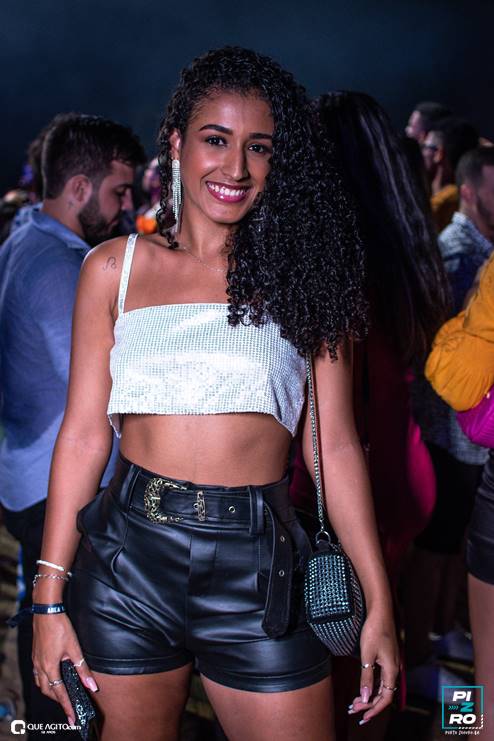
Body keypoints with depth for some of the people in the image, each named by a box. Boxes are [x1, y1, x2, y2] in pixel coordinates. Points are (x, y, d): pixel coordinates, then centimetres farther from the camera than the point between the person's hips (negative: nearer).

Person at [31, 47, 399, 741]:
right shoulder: (115, 268, 5)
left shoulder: (305, 273, 5)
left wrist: (379, 602, 1)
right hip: (129, 558, 1)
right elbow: (84, 432, 4)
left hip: (259, 572, 0)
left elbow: (335, 442, 3)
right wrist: (51, 595, 1)